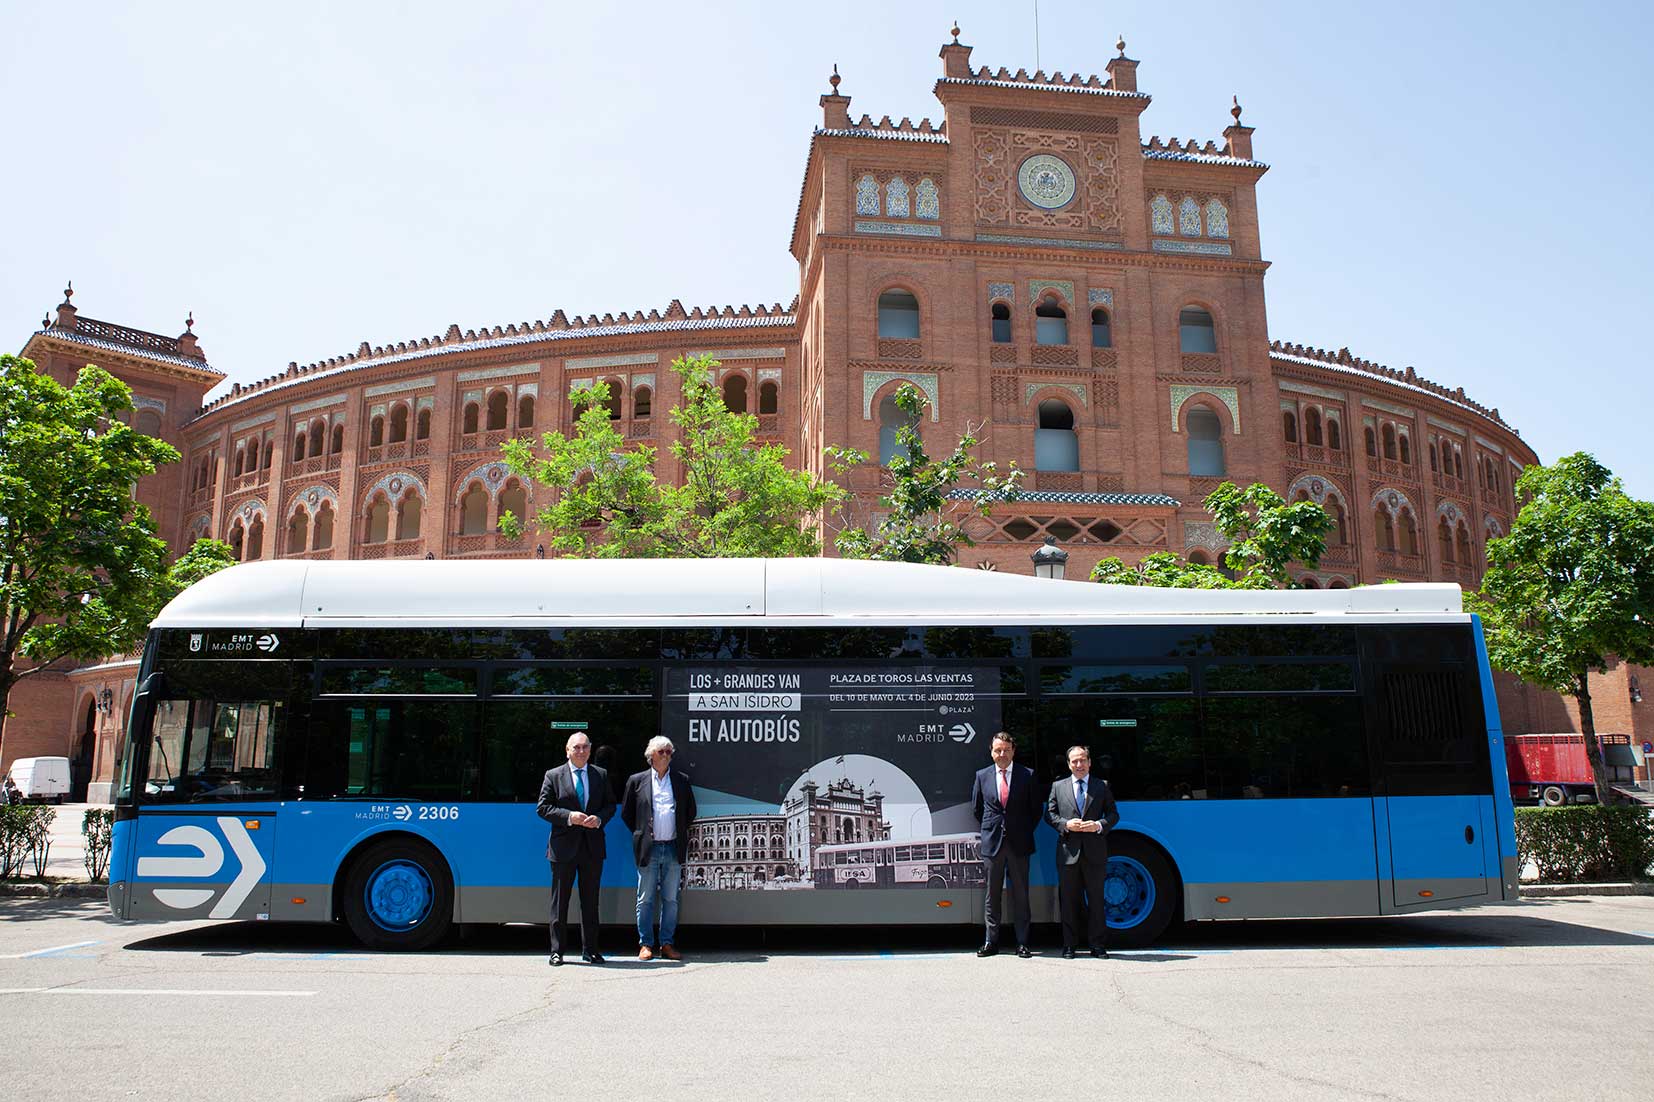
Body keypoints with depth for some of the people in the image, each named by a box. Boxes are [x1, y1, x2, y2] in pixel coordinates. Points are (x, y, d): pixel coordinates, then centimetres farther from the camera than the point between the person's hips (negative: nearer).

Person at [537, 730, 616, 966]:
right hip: (564, 847, -2)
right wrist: (569, 817, -16)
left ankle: (590, 950, 16)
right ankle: (557, 951, 13)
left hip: (592, 847, 2)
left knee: (590, 902, 8)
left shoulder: (601, 775, 9)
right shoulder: (553, 776, 1)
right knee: (559, 902, 5)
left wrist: (599, 819, -10)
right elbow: (543, 808, -3)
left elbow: (610, 805, 10)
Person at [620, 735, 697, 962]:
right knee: (646, 899, 2)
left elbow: (690, 812, 17)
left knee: (670, 899, 6)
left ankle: (667, 943, 14)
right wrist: (641, 834, 6)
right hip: (649, 849, -2)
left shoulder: (682, 781, 9)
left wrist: (681, 833, 11)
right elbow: (626, 813, 9)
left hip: (674, 848, 2)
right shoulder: (637, 780, 4)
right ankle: (645, 944, 11)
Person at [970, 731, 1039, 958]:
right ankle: (990, 941, 14)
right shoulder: (982, 776, 5)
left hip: (1019, 843, -1)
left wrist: (1025, 832, 5)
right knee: (992, 894, 7)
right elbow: (976, 808, 15)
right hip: (992, 843, 1)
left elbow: (1036, 808, 8)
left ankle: (1022, 943, 11)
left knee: (1020, 894, 4)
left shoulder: (1027, 775, 1)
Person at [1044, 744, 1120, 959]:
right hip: (1068, 852, 0)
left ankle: (1097, 945, 13)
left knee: (1096, 899, 4)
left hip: (1095, 852, 0)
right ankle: (1069, 945, 12)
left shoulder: (1102, 786, 9)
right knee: (1068, 900, 4)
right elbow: (1049, 814, 8)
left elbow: (1113, 814, 8)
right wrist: (1066, 824, -10)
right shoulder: (1058, 787, 10)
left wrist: (1100, 826, -11)